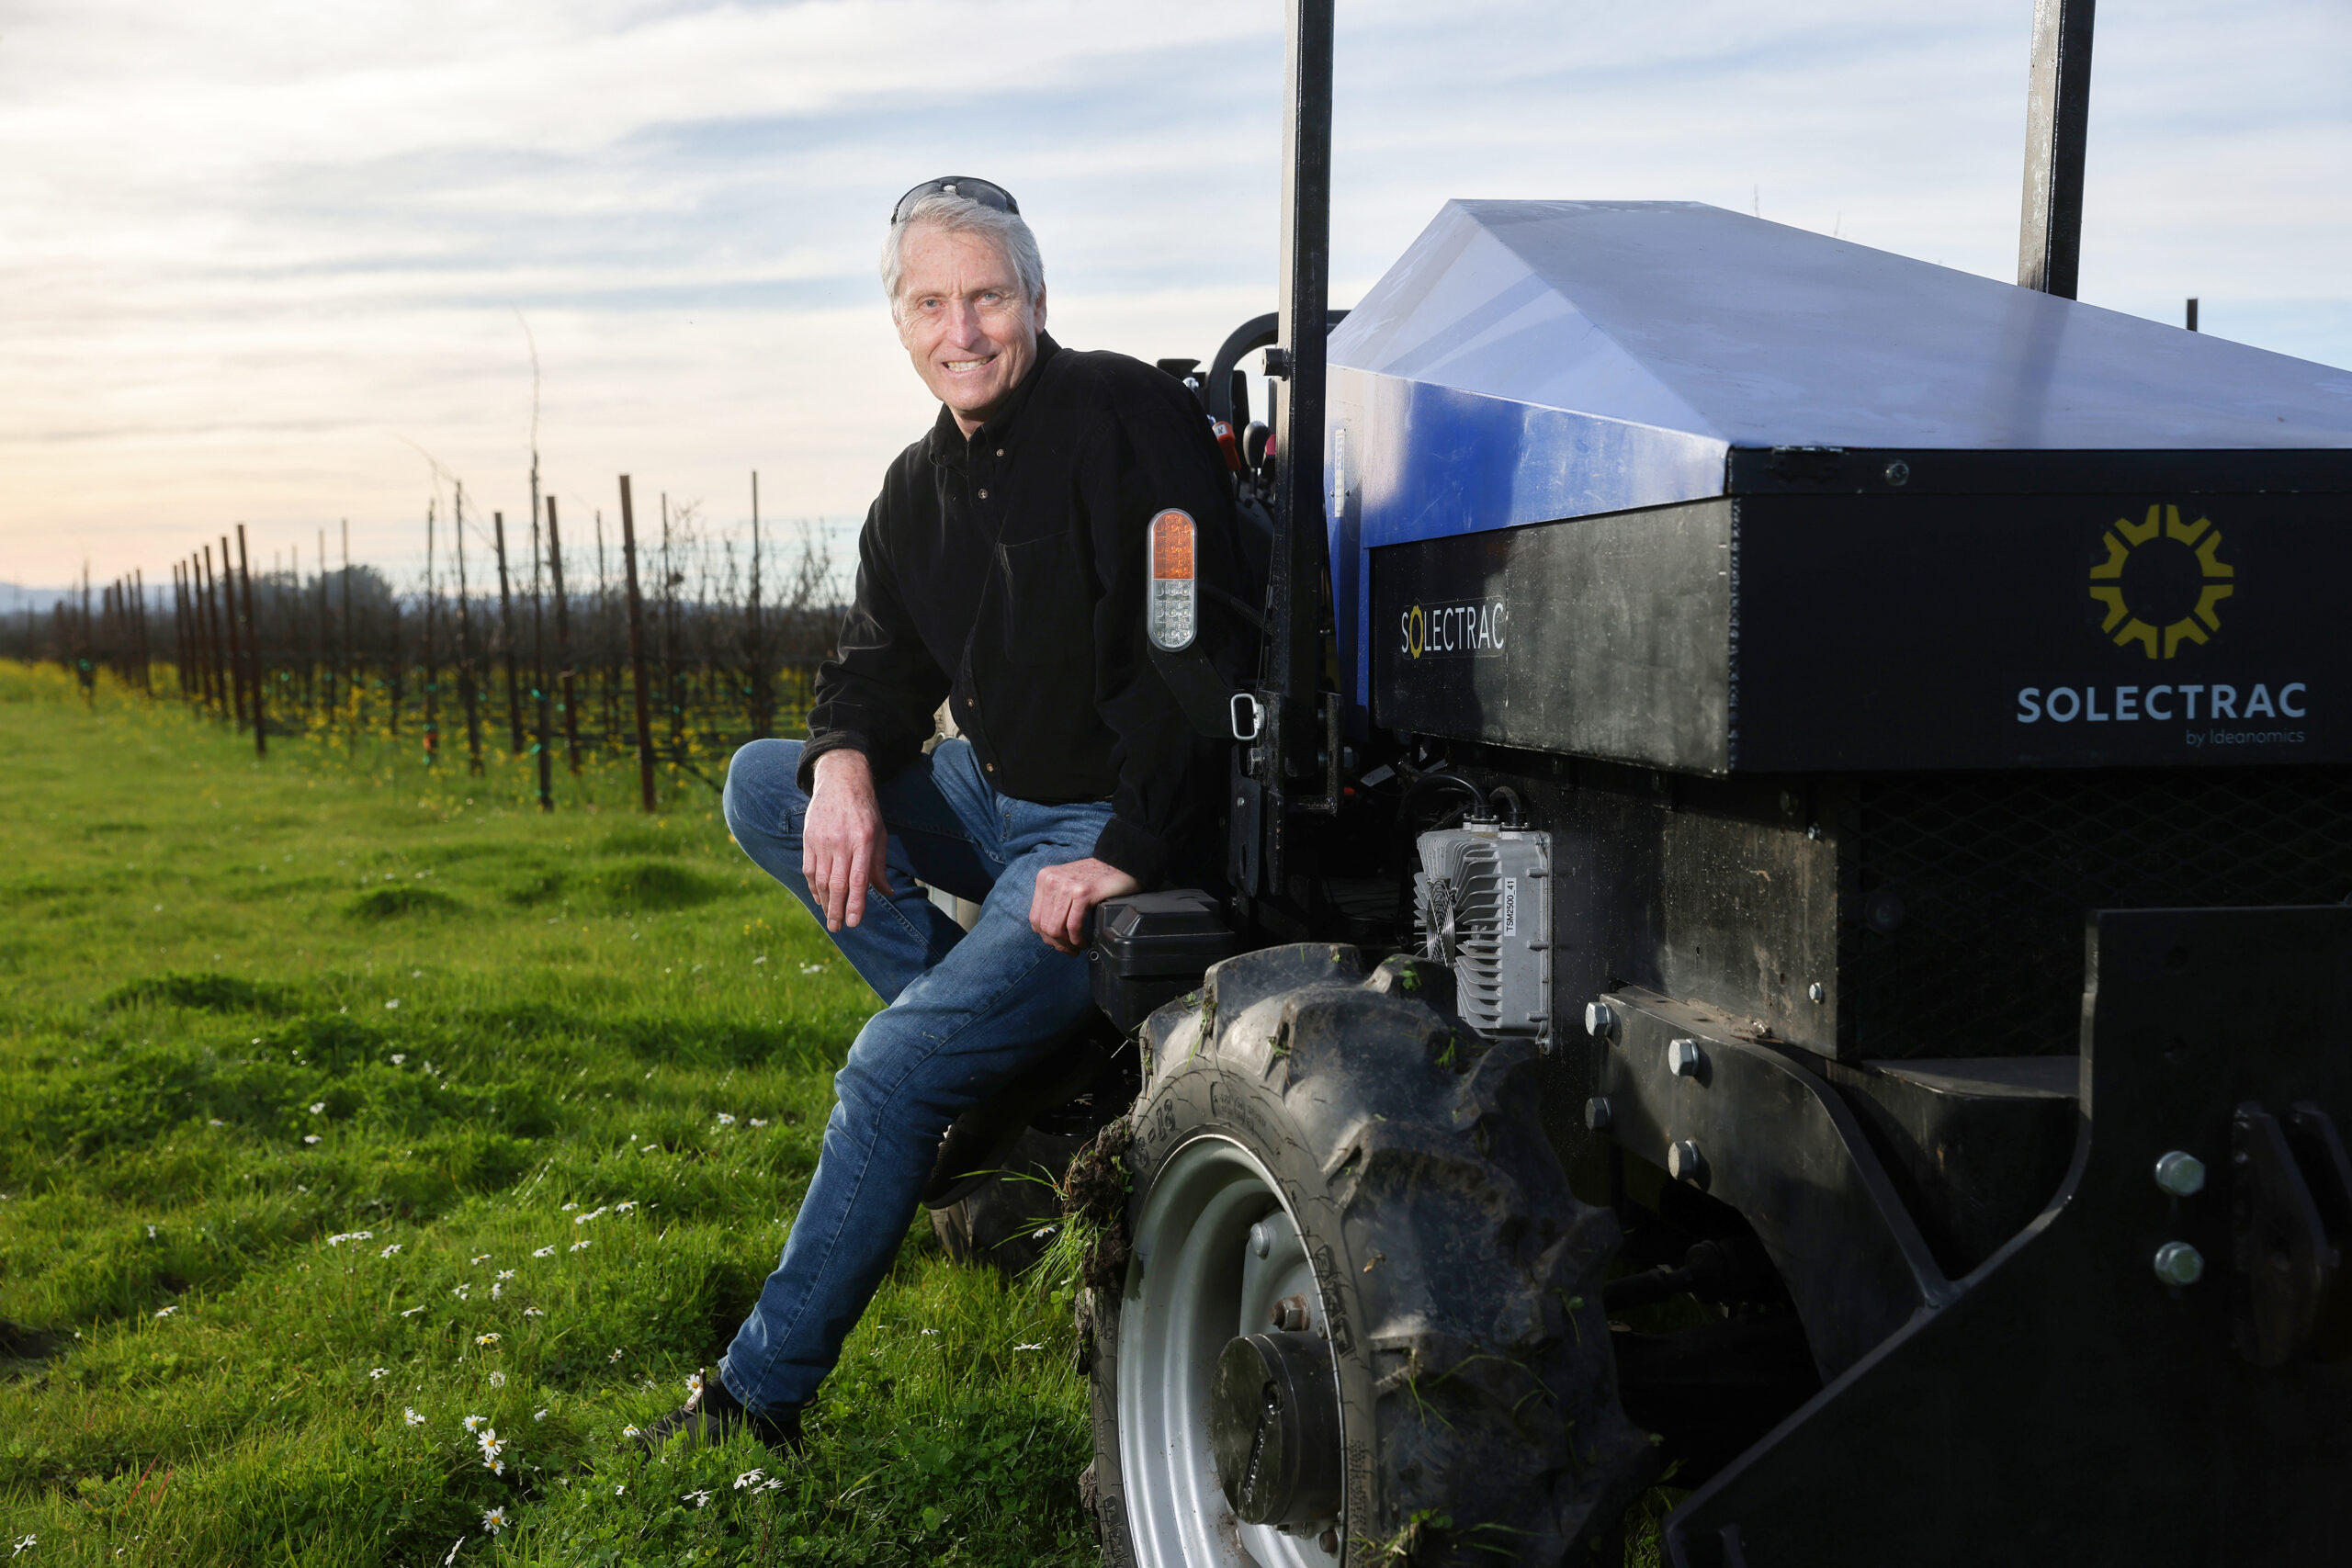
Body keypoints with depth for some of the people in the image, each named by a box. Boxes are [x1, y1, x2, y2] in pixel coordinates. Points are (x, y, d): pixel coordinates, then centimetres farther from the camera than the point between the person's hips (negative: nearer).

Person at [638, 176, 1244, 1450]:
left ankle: (761, 1392, -2)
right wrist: (844, 760, -13)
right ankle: (993, 1038, -1)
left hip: (1118, 827, -9)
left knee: (893, 1069, -16)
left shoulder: (1124, 416, -16)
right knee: (761, 784, 3)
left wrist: (1131, 853, -27)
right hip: (996, 794, 9)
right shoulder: (921, 486, 10)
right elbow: (880, 660, 11)